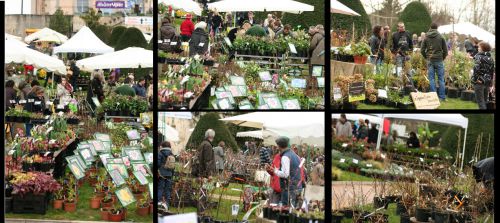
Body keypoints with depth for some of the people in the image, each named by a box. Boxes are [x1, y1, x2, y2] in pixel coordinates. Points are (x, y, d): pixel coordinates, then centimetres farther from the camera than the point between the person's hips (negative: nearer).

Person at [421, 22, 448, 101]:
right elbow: (445, 50, -2)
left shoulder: (426, 38, 2)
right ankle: (442, 97, 5)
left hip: (430, 61, 2)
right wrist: (443, 58, 12)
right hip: (439, 60, -2)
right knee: (441, 79, 4)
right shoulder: (441, 37, -3)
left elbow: (422, 50, 2)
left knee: (431, 79, 5)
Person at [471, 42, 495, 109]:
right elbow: (492, 71, 14)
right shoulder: (490, 59, 10)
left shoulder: (479, 57, -12)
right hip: (487, 83, 7)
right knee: (484, 101, 16)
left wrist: (475, 78, -15)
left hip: (479, 82, -7)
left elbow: (476, 69, -25)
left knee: (480, 101, -3)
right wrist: (490, 83, 18)